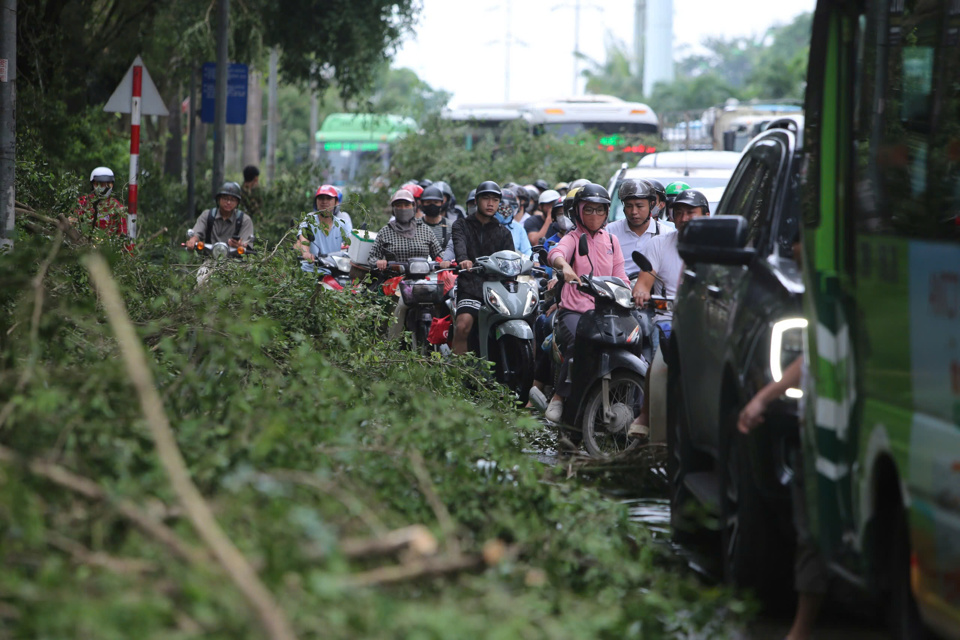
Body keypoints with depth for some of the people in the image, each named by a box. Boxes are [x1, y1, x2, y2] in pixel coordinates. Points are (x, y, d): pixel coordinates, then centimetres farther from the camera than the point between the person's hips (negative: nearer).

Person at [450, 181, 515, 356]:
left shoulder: (503, 233, 23)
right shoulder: (462, 226, 14)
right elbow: (459, 244, -9)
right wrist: (463, 259, -32)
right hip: (470, 287, -2)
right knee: (462, 326, -28)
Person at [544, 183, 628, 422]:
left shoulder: (611, 241, 21)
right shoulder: (574, 238, 8)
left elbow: (619, 276, 17)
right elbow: (556, 253, -16)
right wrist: (564, 266, -40)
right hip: (573, 310, -4)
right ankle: (559, 396, -20)